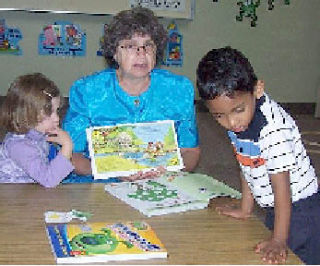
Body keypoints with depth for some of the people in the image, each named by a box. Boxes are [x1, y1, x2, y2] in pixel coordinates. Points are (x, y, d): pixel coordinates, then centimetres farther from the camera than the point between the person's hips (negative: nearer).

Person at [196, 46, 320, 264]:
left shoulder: (274, 128, -30)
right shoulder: (236, 121, -6)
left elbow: (281, 187, -26)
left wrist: (279, 241, -25)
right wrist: (245, 209, 13)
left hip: (302, 210, -8)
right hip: (274, 209, 8)